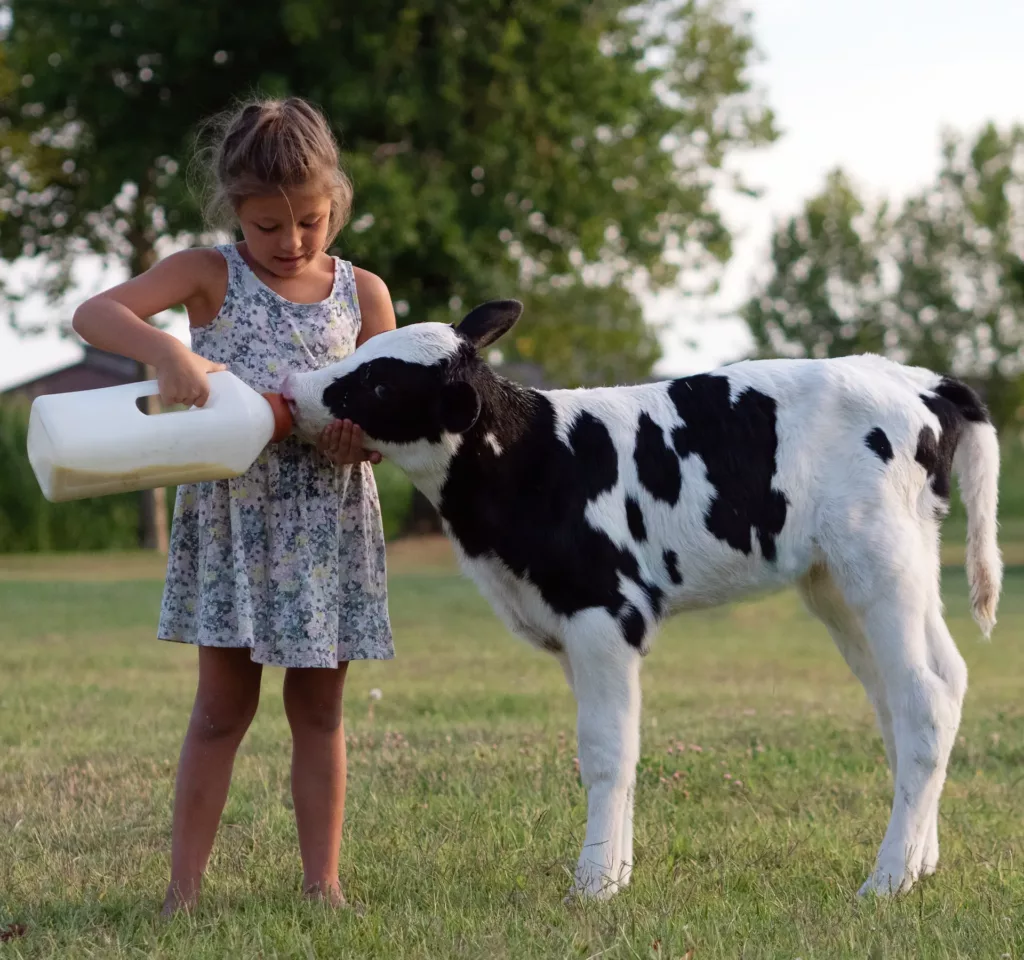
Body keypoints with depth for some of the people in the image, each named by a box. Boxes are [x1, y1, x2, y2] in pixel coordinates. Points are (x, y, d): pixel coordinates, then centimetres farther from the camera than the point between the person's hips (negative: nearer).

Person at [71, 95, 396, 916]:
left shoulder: (362, 293, 6)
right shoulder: (211, 275, -1)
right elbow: (93, 313, -13)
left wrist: (368, 434, -18)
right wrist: (164, 350, -31)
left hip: (330, 522, 2)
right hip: (234, 515, -2)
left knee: (318, 706, 8)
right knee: (223, 703, 0)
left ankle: (323, 881, 14)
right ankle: (184, 885, 7)